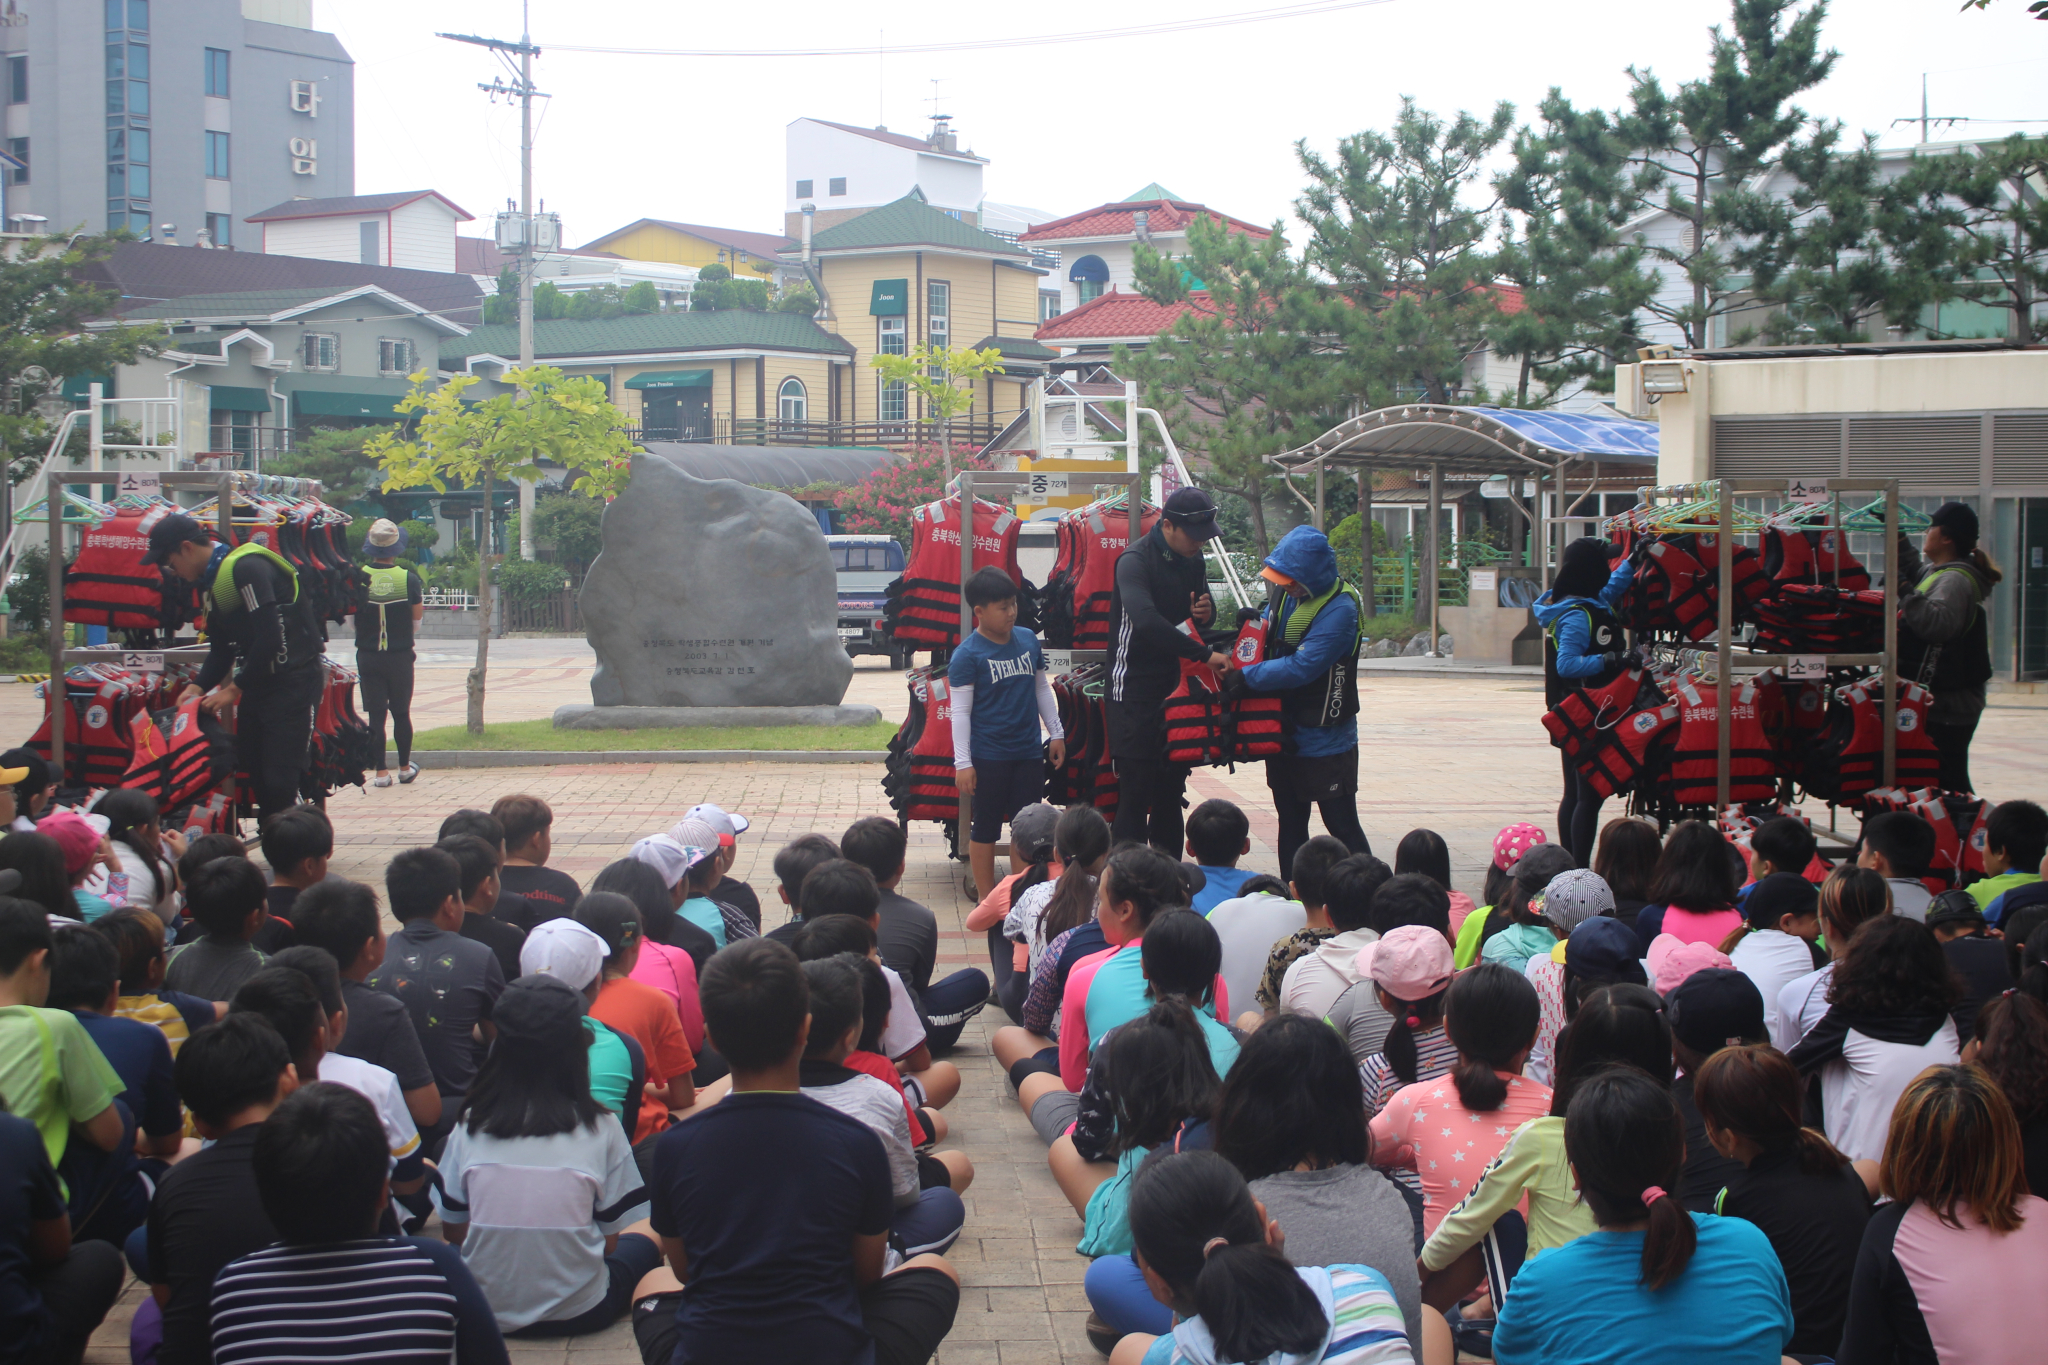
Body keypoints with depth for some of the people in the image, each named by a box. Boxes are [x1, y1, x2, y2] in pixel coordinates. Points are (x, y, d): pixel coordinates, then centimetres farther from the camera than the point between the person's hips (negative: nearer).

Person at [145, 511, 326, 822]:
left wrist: (235, 688, -15)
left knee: (280, 779, -13)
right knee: (252, 768, 11)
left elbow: (269, 639, -23)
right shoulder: (214, 581, 14)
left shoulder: (247, 568, -17)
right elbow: (221, 649, 17)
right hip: (259, 681, 10)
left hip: (294, 680, -10)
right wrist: (199, 685, 1)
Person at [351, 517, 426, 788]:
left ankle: (381, 772, 3)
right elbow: (417, 618, -1)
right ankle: (405, 768, 22)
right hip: (400, 656, 0)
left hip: (368, 656, 0)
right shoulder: (409, 578, -9)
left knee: (375, 714, 4)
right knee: (401, 712, 13)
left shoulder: (359, 578, -9)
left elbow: (351, 618, 0)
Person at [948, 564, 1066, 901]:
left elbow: (1043, 688, 16)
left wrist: (1056, 733, 16)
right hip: (987, 756, -5)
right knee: (986, 827, 6)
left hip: (1028, 753, 5)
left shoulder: (1028, 640, 5)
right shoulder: (967, 654, -11)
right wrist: (962, 762, -14)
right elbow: (960, 710, -11)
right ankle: (986, 897, 16)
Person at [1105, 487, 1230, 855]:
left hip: (1176, 688, 7)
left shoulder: (1193, 559, 8)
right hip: (1135, 691, -7)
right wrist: (1205, 654, -32)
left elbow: (1204, 617, 21)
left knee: (1171, 791, 11)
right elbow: (1147, 621, -33)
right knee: (1136, 793, -7)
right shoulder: (1135, 560, -16)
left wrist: (1206, 613, -5)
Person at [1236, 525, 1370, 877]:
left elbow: (1302, 666, -29)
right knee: (1290, 824, 16)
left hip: (1325, 742, -8)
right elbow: (1266, 642, 16)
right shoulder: (1286, 596, 2)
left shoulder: (1339, 610, -23)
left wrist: (1244, 676, -25)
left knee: (1342, 828, -1)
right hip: (1285, 735, 8)